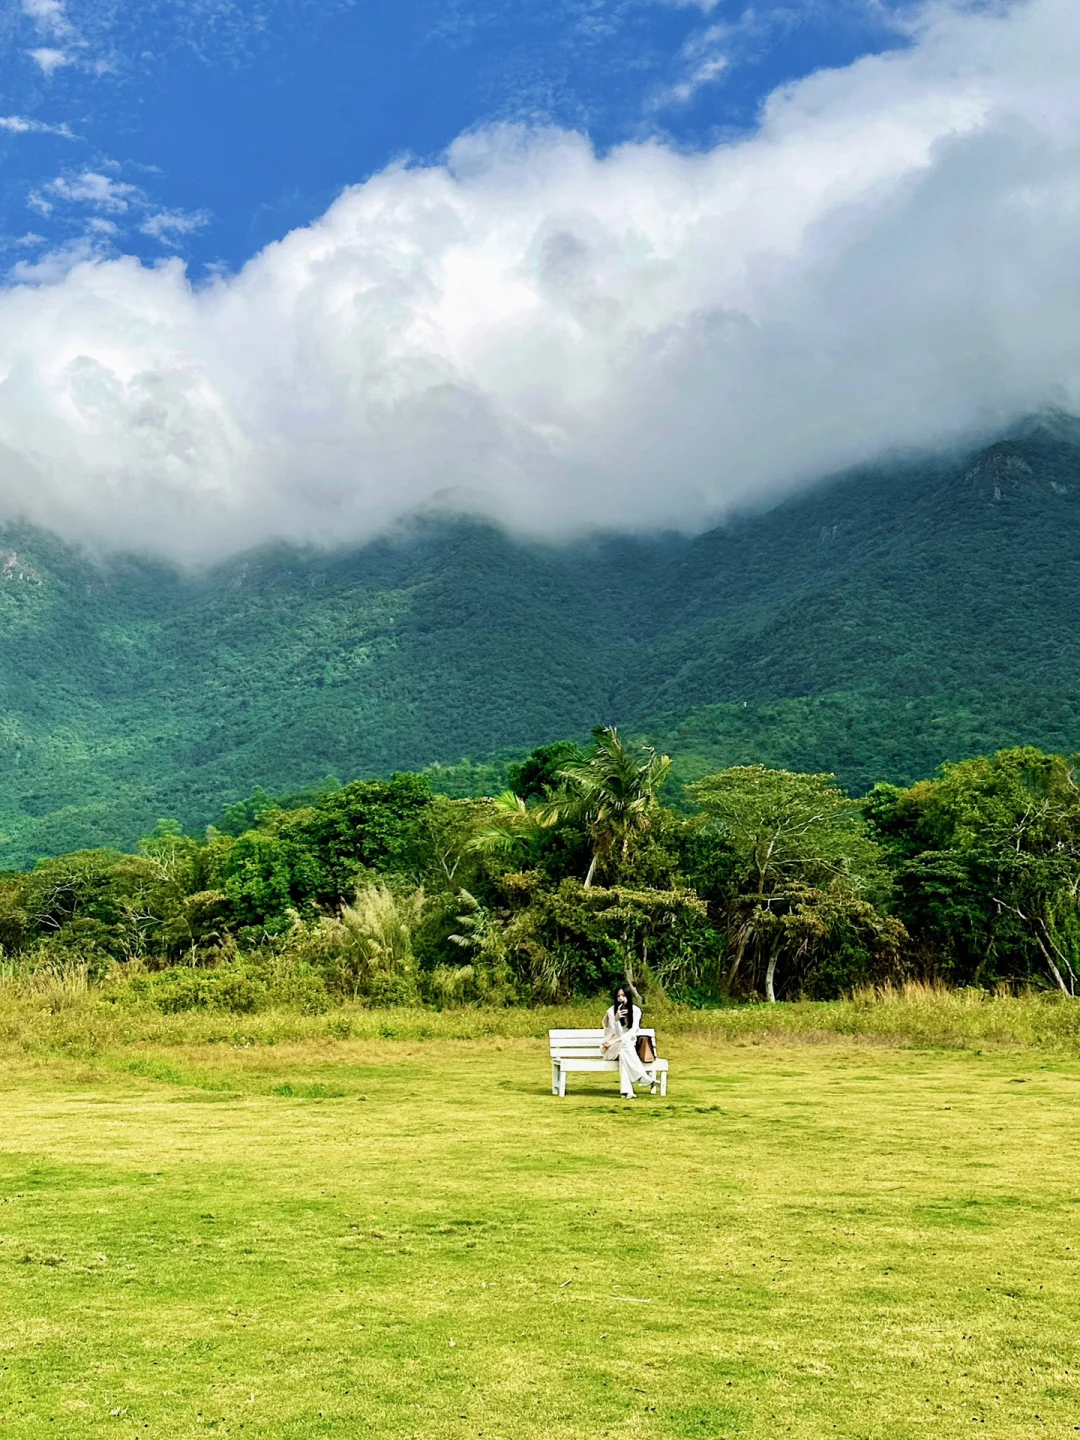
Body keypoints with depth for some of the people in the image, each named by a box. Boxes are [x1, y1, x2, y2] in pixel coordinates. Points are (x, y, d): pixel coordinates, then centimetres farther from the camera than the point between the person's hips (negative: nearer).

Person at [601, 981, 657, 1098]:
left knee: (623, 1053, -37)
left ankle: (626, 1091, -42)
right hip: (612, 1049, -1)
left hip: (629, 1046, 1)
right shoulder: (611, 1011, -11)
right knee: (625, 1043, -36)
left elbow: (633, 1031, -13)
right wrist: (616, 1019, -36)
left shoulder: (636, 1010, -5)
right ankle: (646, 1078, -35)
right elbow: (618, 1034, -17)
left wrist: (615, 1041, -24)